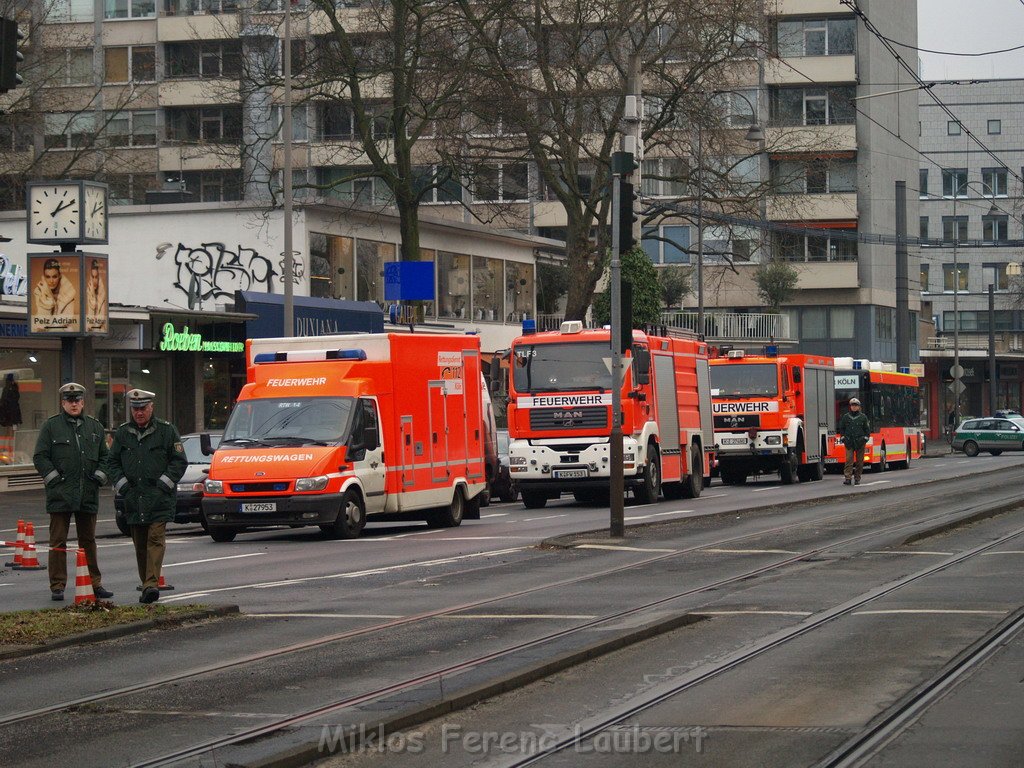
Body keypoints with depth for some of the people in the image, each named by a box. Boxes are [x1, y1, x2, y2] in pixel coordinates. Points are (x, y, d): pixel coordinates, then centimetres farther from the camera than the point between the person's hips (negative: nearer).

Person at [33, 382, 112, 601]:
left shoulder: (95, 427, 12)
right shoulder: (51, 426, 1)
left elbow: (104, 456, 19)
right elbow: (40, 457, -1)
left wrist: (99, 476, 5)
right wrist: (54, 477, -8)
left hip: (88, 495, 3)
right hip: (60, 493, -3)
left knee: (88, 541, 12)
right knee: (58, 542, -2)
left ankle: (95, 583, 18)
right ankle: (57, 586, 2)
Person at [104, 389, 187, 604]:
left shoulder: (166, 431, 2)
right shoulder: (122, 433, 11)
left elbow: (180, 461, 2)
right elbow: (112, 463, 15)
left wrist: (163, 485, -6)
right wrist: (123, 486, 3)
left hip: (160, 499, -4)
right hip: (133, 498, 4)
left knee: (156, 539, -13)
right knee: (140, 545, 8)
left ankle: (151, 584, -21)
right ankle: (146, 584, 15)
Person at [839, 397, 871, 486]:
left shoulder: (863, 417, 7)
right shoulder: (845, 417, 9)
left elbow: (867, 429, 10)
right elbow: (841, 428, 16)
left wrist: (865, 438, -1)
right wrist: (843, 437, 4)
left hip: (860, 442, 0)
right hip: (849, 443, 0)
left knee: (859, 461, 3)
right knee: (849, 459, -11)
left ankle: (857, 478, 11)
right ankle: (847, 478, -17)